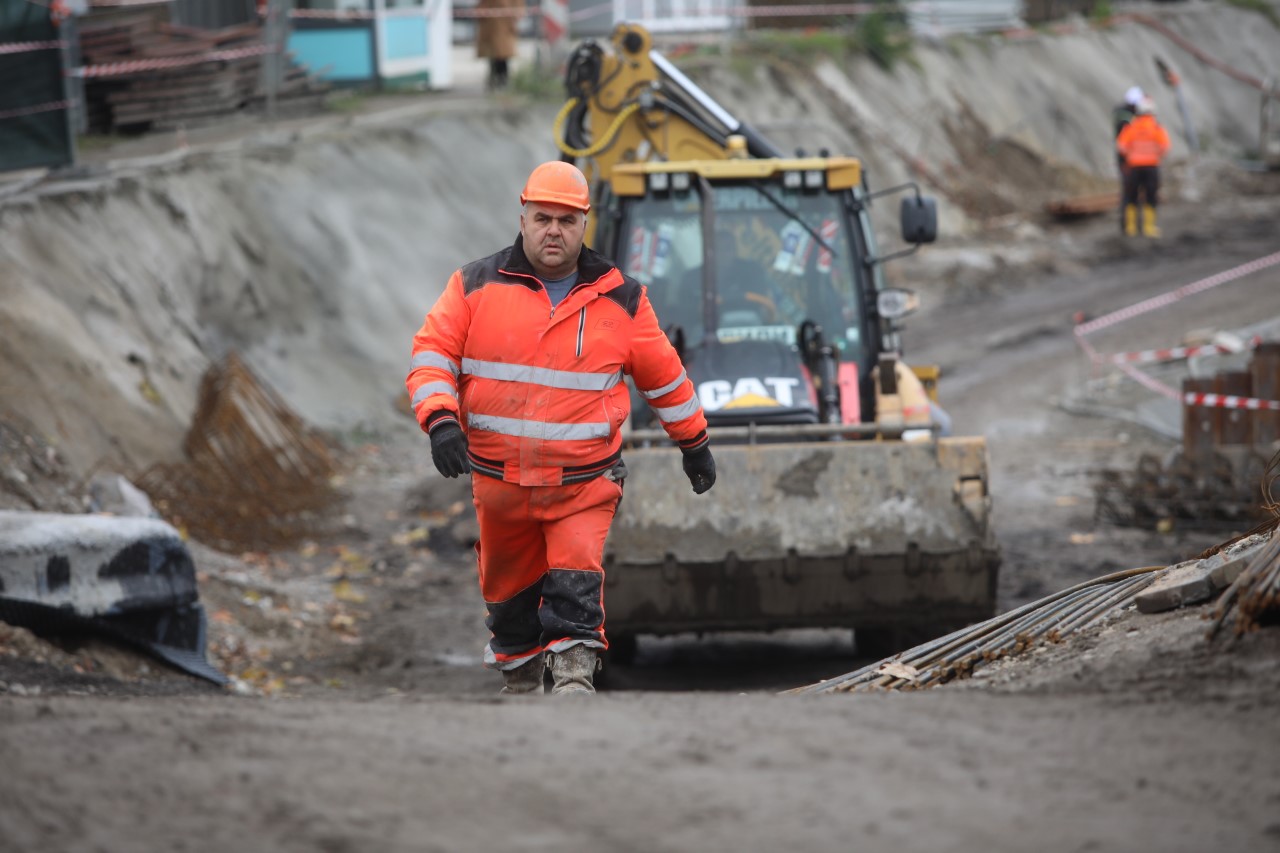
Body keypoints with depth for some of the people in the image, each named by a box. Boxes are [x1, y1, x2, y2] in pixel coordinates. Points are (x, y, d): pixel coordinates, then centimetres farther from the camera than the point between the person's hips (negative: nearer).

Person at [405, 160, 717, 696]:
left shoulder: (620, 300, 2)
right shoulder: (477, 286, 0)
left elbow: (663, 374, 13)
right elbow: (432, 353, -2)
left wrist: (694, 442, 20)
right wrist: (440, 418, -19)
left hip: (584, 482, -1)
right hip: (498, 479, 1)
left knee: (576, 585, -19)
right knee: (509, 592, 15)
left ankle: (574, 680, -22)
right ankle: (518, 685, 35)